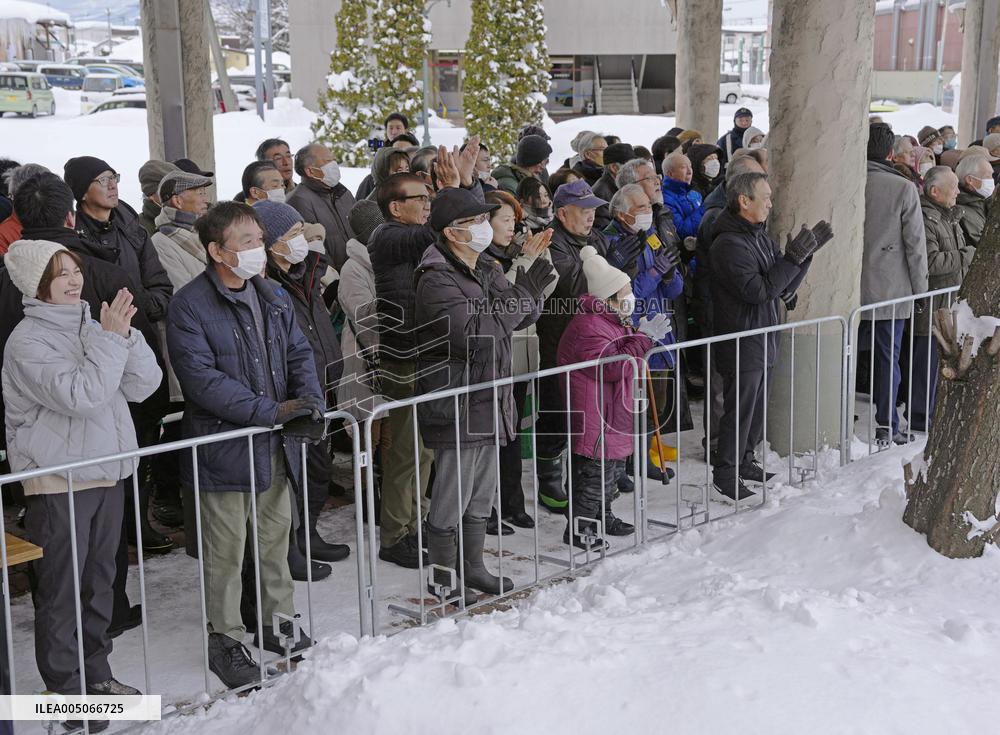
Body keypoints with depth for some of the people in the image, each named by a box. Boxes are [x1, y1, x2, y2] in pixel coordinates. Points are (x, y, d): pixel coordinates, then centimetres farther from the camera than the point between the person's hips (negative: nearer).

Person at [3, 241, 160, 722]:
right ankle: (65, 688, 15)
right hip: (57, 482, -6)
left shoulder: (91, 326, 7)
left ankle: (97, 674, 30)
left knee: (99, 581, 16)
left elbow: (144, 384, 0)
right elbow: (80, 395, -24)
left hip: (106, 473, 7)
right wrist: (111, 339, -21)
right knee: (61, 590, 3)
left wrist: (125, 335, -14)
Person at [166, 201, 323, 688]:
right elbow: (202, 379, -21)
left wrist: (309, 399, -11)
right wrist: (272, 411, -25)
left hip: (276, 446, 7)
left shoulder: (273, 296, 8)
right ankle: (225, 640, 19)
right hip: (224, 446, -6)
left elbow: (299, 352, 10)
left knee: (275, 537, 19)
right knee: (226, 552, 3)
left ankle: (279, 622, 35)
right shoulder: (189, 306, -14)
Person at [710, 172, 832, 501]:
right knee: (739, 410, -3)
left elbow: (784, 288, 12)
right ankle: (725, 479, 5)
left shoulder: (761, 236, 12)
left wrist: (805, 253, 0)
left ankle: (744, 462, 32)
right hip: (742, 345, -9)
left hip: (765, 341, 9)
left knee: (756, 407, 18)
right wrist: (793, 258, -22)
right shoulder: (729, 243, -18)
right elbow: (758, 291, -25)